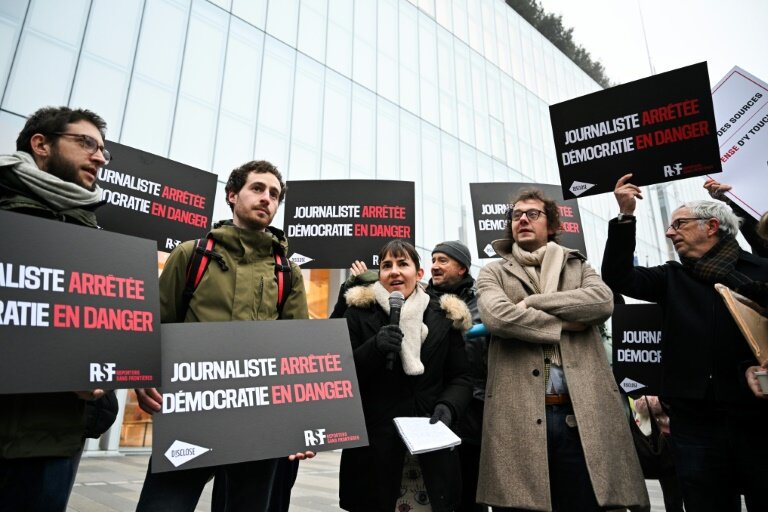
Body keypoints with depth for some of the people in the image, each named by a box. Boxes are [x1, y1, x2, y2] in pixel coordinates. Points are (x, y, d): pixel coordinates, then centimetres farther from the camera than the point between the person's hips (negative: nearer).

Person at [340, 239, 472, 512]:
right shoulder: (359, 315, 0)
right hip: (375, 439, -1)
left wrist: (448, 406, -12)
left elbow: (460, 377, 7)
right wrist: (374, 347, -19)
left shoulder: (443, 316, 5)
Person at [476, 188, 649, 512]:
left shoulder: (577, 266, 17)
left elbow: (603, 301, -5)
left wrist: (529, 303, -8)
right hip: (518, 417, -1)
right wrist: (564, 323, -5)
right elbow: (498, 315, -11)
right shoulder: (493, 273, 11)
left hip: (583, 413, 2)